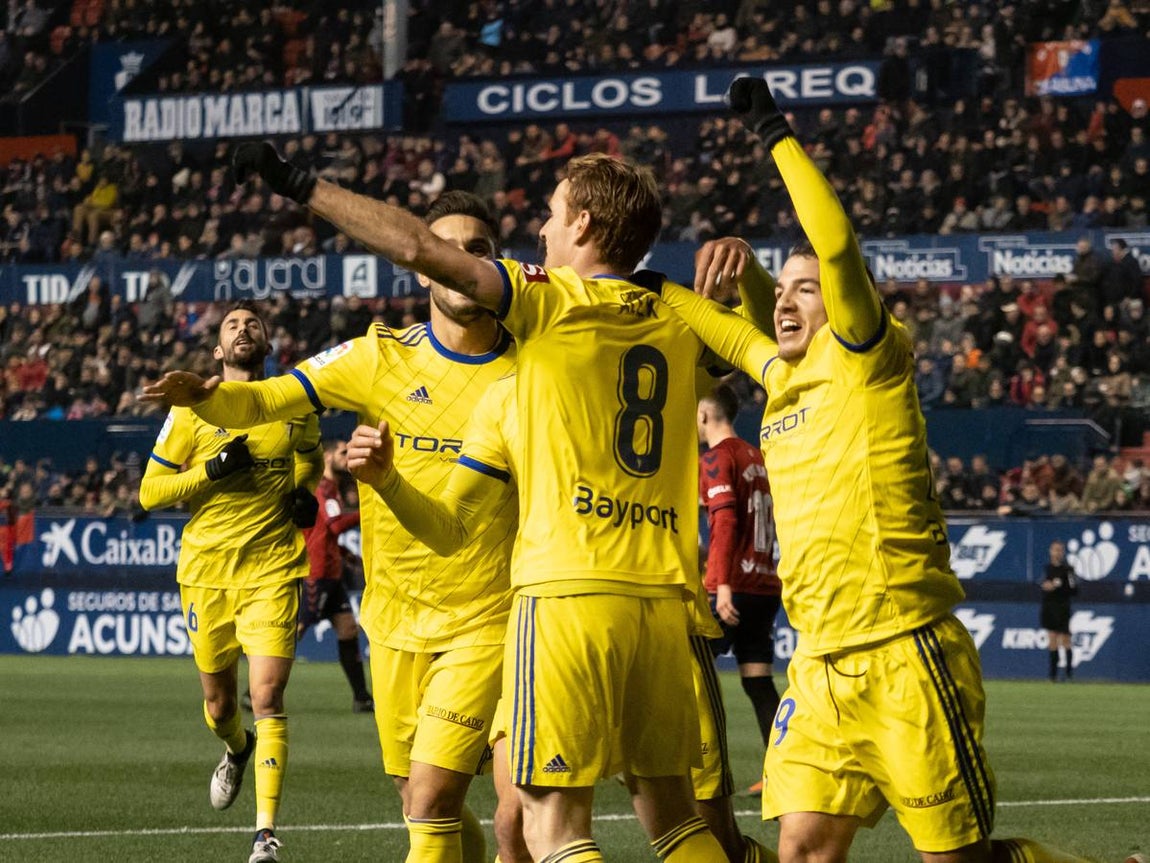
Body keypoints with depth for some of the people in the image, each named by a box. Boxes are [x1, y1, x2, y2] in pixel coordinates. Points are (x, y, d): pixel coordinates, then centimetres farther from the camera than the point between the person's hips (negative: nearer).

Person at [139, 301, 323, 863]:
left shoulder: (295, 405, 5)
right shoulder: (193, 409, -1)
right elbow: (149, 491, -2)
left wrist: (304, 490, 4)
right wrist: (213, 470, -15)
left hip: (272, 569, -1)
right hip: (206, 570, 1)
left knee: (268, 697, -14)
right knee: (218, 700, 13)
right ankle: (237, 750, 50)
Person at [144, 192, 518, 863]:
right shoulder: (383, 357, -1)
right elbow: (263, 400, -4)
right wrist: (205, 395, -27)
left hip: (485, 622, -3)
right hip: (396, 618, 3)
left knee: (431, 800, -14)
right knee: (422, 803, 10)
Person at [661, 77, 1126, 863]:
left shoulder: (866, 361, -6)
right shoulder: (783, 376, 16)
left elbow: (838, 244, -21)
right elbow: (729, 332, 38)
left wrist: (777, 134, -15)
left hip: (902, 653, -7)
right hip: (823, 665, 8)